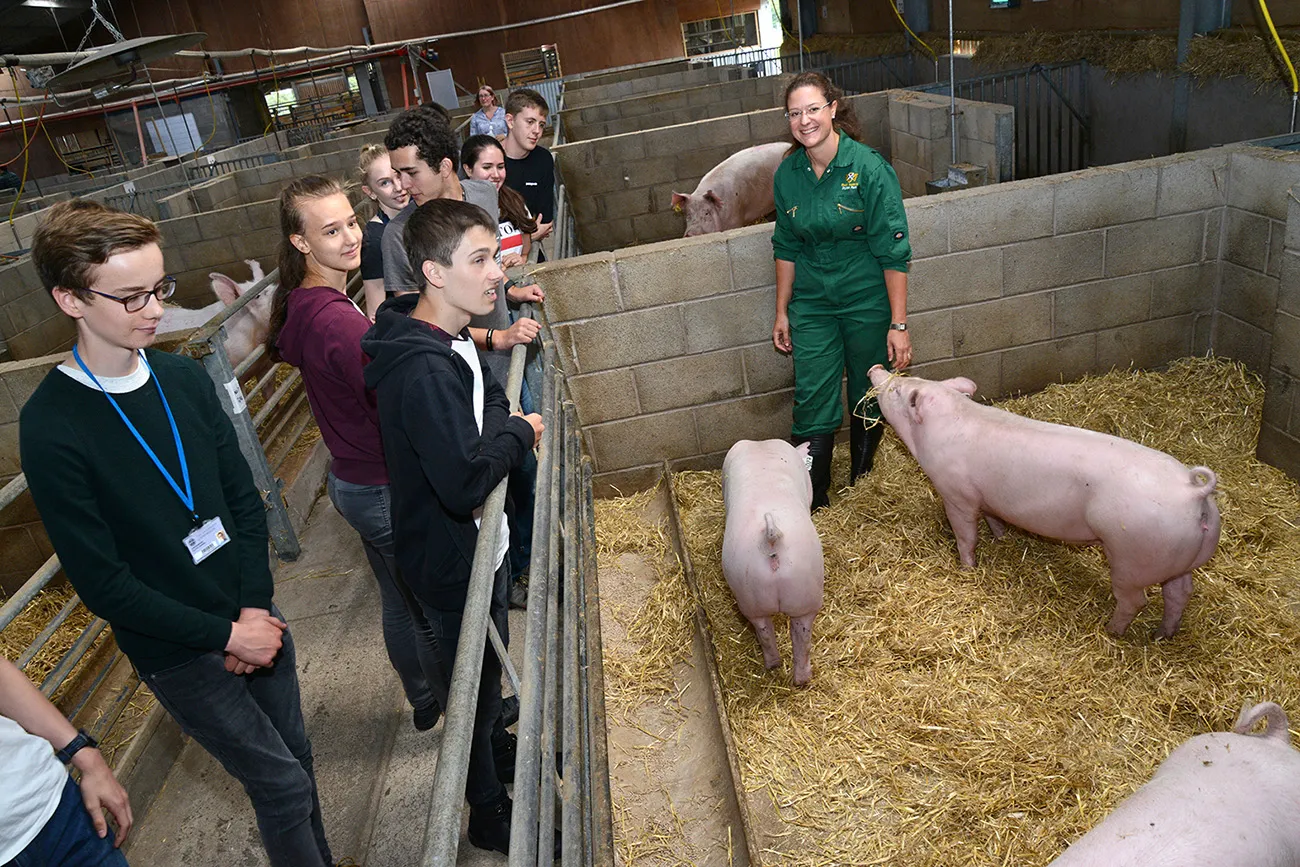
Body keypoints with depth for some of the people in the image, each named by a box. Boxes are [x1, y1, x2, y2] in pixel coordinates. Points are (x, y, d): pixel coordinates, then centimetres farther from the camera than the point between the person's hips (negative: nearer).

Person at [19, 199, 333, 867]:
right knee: (283, 784, 6)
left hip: (251, 617, 5)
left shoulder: (183, 378, -1)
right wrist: (226, 634, -15)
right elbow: (102, 582, -16)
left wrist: (255, 607, -6)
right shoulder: (51, 428, -18)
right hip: (176, 651, -5)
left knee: (295, 757, 20)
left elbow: (243, 499, 3)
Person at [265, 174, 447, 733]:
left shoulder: (302, 307, 1)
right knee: (434, 611, 11)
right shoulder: (339, 321, -29)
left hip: (350, 478, 10)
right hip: (385, 490, -10)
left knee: (400, 602, 26)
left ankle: (424, 704, 46)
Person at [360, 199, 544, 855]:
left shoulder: (454, 340, 0)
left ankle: (497, 755, 54)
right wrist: (519, 432, -21)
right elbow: (464, 481, -37)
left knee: (487, 673, 29)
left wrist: (506, 424, -3)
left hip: (477, 546, 9)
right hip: (453, 564, -9)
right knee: (474, 689, 13)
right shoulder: (423, 370, -33)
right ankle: (489, 812, 36)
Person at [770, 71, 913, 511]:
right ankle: (810, 502, 14)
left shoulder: (868, 167, -15)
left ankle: (862, 486, 35)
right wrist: (782, 312, 10)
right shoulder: (787, 174, -1)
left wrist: (898, 324, -16)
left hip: (868, 302, -3)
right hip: (812, 303, 3)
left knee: (869, 400, 12)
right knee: (811, 403, 0)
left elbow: (893, 251, -14)